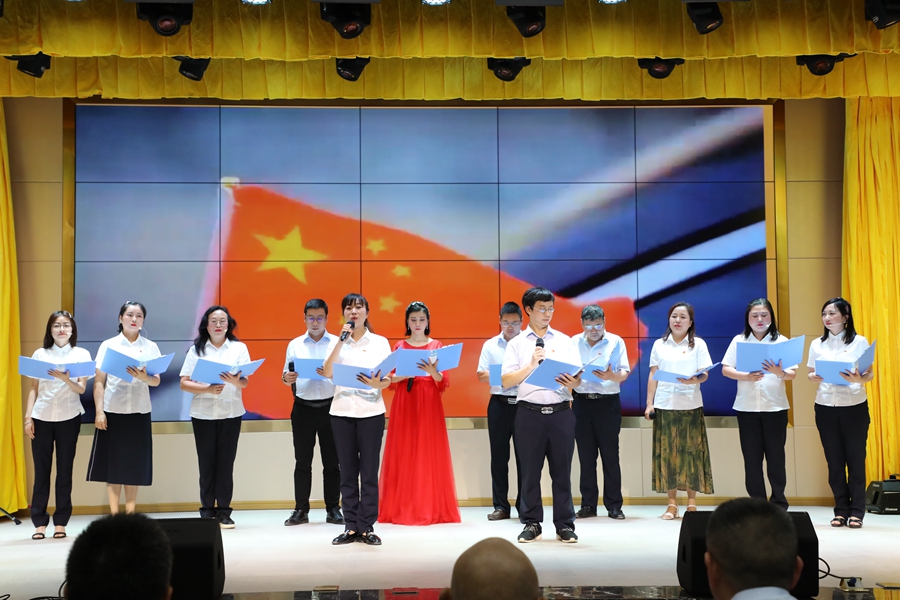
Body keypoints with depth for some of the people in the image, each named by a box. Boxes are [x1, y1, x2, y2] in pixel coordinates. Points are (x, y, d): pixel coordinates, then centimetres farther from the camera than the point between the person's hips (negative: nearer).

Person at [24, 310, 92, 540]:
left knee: (65, 470, 2)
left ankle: (60, 522, 6)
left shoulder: (82, 354, 4)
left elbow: (81, 389, -3)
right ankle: (39, 522, 4)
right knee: (41, 469, 1)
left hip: (69, 418, -1)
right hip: (41, 418, 1)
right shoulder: (39, 354, 8)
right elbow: (33, 388, 8)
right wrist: (27, 416, 0)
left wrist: (65, 379, -22)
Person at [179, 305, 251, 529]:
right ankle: (207, 511, 6)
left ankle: (224, 511, 4)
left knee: (226, 463, -1)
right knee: (206, 463, 0)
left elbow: (245, 383, 0)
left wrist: (235, 381, -24)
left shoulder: (239, 348, 7)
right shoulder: (196, 350, 7)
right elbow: (184, 383, 0)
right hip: (203, 414, 0)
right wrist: (208, 389, -16)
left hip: (231, 412, 0)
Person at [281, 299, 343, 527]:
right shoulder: (295, 345, 9)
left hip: (330, 407, -1)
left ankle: (333, 509, 10)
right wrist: (286, 378, -14)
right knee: (302, 461, 5)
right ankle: (301, 510, 10)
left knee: (332, 461, 3)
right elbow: (286, 374, 10)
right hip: (303, 408, 2)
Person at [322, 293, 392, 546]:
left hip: (371, 411, -1)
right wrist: (341, 340, -13)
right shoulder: (337, 342, 6)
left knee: (369, 470, -1)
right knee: (347, 471, 4)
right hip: (342, 411, 1)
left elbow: (388, 379, 2)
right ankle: (350, 527, 9)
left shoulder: (380, 342, 5)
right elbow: (327, 372, -9)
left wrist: (377, 384, -20)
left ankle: (366, 527, 3)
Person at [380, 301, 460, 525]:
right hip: (405, 404, 0)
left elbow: (443, 383, 0)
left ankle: (432, 508, 2)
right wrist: (404, 375, -16)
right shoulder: (399, 346, 7)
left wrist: (433, 372, -20)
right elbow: (390, 379, 3)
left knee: (430, 454, -3)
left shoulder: (436, 346, 6)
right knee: (404, 454, -2)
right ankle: (402, 508, 3)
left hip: (429, 404, 0)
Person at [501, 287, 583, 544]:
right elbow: (506, 381, -1)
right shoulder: (517, 343, 6)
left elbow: (579, 376, 6)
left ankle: (565, 525, 11)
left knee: (562, 470, 4)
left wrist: (572, 383, -17)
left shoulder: (565, 341, 10)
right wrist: (531, 365, -13)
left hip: (561, 412, 1)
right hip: (529, 413, -1)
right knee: (530, 470, 5)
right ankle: (531, 524, 14)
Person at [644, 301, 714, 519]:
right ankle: (672, 504, 5)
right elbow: (653, 376, 10)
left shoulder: (698, 344, 5)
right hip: (664, 405, 1)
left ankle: (692, 502, 6)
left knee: (691, 452, -2)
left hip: (690, 405, -1)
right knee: (667, 452, -1)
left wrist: (695, 380, -23)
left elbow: (705, 374, -1)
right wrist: (649, 404, 4)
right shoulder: (659, 345, 10)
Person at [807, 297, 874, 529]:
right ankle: (841, 510, 12)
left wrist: (859, 379, -23)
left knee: (856, 459, 0)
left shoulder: (860, 342, -1)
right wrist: (813, 378, -11)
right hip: (825, 407, 3)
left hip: (854, 406, -3)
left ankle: (856, 512, 6)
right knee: (834, 460, 5)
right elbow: (811, 373, 11)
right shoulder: (817, 344, 8)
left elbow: (870, 374, -2)